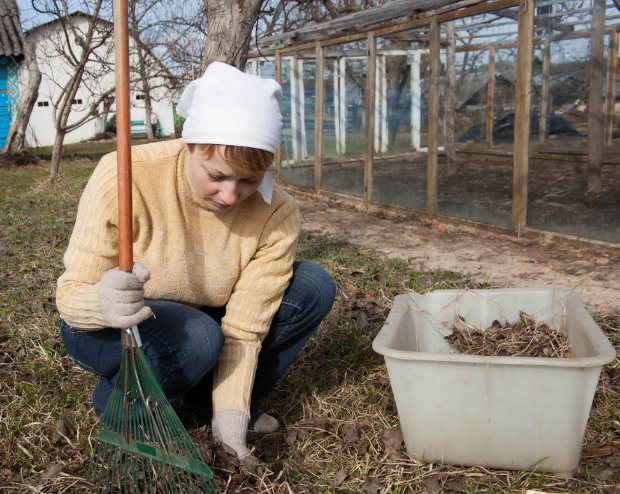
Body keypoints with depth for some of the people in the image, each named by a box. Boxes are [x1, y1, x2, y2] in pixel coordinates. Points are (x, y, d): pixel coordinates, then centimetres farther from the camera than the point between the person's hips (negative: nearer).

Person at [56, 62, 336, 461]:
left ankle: (217, 400, 1)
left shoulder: (278, 216, -22)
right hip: (105, 330, -3)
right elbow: (71, 294, -26)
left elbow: (243, 328, -19)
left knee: (313, 287, -13)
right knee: (197, 338, -36)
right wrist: (102, 302, -49)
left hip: (201, 318, 4)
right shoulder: (124, 176, -30)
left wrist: (230, 410, -31)